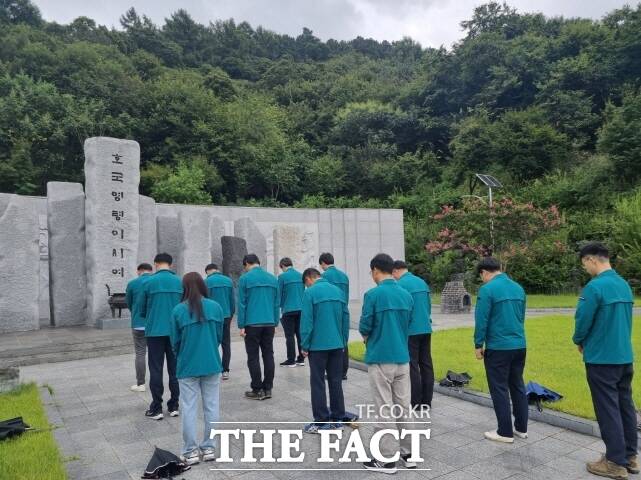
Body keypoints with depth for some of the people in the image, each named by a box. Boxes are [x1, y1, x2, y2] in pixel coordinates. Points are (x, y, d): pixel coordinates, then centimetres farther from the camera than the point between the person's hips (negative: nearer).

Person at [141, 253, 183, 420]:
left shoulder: (149, 282, -6)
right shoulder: (180, 282, 0)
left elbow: (142, 309, 1)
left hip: (155, 331, -2)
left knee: (156, 370, 6)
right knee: (174, 369, 12)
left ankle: (156, 408, 11)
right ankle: (174, 406, 18)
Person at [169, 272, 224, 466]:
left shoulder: (178, 310, -9)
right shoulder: (215, 307, -4)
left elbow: (175, 341, -2)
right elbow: (219, 336, 3)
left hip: (188, 366, -2)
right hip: (212, 364, 2)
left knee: (189, 408, 8)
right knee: (211, 406, 11)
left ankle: (190, 452, 16)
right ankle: (209, 448, 20)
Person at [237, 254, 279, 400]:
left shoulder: (245, 278, -4)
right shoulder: (273, 278, 9)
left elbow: (242, 304, -6)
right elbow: (276, 304, 11)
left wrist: (241, 326, -1)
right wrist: (275, 323, 15)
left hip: (252, 324, -4)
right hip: (269, 323, 4)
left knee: (253, 357, 4)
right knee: (268, 355, 9)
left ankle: (257, 390, 9)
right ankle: (268, 389, 14)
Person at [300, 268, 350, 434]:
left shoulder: (310, 292, -9)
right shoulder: (338, 291, 7)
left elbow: (306, 322, -12)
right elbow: (346, 319, 9)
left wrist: (305, 346, -4)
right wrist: (343, 342, 15)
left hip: (318, 346, -5)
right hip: (337, 345, 5)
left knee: (318, 383, 4)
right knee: (336, 381, 12)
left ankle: (321, 422, 9)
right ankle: (337, 418, 20)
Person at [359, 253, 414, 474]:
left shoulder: (373, 294, -14)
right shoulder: (407, 295, 5)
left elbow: (364, 327, -11)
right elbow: (408, 325, 12)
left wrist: (368, 337, 9)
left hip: (380, 359, -6)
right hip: (402, 358, 6)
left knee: (385, 409, 3)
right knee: (403, 406, 15)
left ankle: (387, 458, 12)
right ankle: (408, 453, 25)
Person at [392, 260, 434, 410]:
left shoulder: (400, 284, -11)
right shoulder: (422, 282, 11)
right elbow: (429, 306, 16)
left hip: (411, 331, -7)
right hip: (426, 329, 7)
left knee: (412, 366, 1)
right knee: (426, 364, 10)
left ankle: (415, 402, 6)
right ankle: (426, 401, 17)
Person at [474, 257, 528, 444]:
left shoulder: (487, 289, -14)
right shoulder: (518, 288, 8)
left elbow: (481, 320, -14)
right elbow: (521, 317, 16)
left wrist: (478, 345, -4)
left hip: (498, 347, -7)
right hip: (519, 345, 7)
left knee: (499, 389, 4)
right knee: (518, 386, 16)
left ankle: (505, 432, 11)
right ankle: (521, 428, 25)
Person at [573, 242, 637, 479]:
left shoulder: (595, 286, -19)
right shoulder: (624, 285, 8)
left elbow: (582, 322, -16)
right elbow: (623, 320, 16)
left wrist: (579, 341, 5)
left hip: (601, 358, -8)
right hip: (624, 356, 8)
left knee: (608, 409, 2)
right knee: (625, 406, 16)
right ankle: (630, 456, 27)